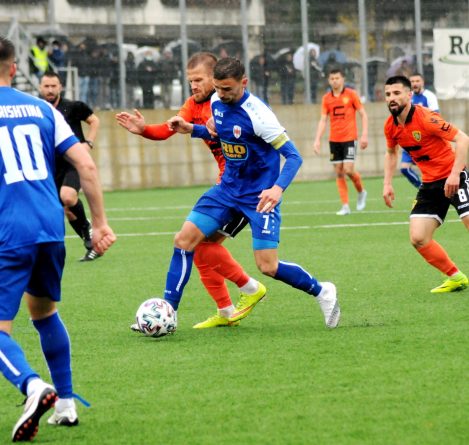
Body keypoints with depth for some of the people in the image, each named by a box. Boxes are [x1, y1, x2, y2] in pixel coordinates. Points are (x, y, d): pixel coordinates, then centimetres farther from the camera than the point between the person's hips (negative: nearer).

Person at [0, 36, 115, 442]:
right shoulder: (42, 109, 12)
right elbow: (86, 165, 6)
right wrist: (101, 222, 12)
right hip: (52, 228, 5)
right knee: (44, 310, 27)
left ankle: (33, 384, -32)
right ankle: (66, 404, 29)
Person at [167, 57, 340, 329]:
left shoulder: (257, 113, -23)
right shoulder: (216, 103, -2)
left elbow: (293, 156, -22)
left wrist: (278, 188, -38)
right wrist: (192, 129, 5)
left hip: (260, 196, -7)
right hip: (228, 189, 7)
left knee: (268, 267, -11)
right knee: (184, 240, -5)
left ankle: (322, 293, 15)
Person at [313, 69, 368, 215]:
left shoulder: (351, 94, -3)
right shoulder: (326, 98, 6)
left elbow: (363, 114, 0)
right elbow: (323, 120, 6)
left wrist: (364, 135, -8)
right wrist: (317, 140, -4)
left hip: (349, 138, -4)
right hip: (334, 140, 4)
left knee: (348, 169, -14)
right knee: (338, 172, 1)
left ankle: (361, 191, 16)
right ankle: (345, 206, 6)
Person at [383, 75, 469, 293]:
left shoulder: (425, 118, -20)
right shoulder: (391, 126, 1)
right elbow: (391, 152, 23)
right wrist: (387, 184, 13)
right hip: (430, 184, 7)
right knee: (418, 239, -3)